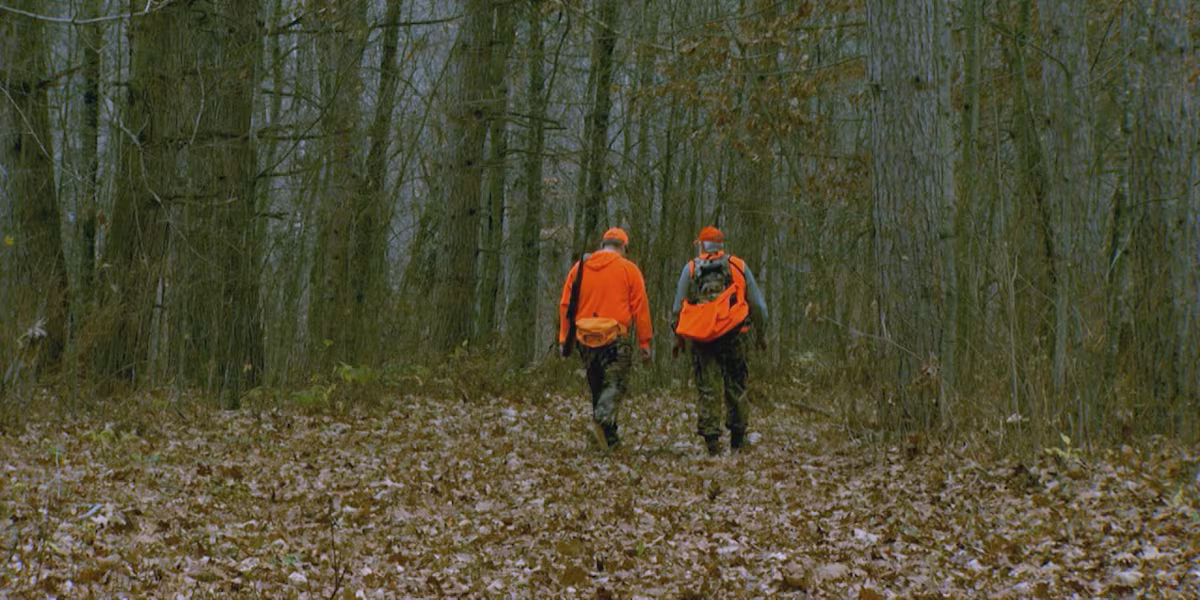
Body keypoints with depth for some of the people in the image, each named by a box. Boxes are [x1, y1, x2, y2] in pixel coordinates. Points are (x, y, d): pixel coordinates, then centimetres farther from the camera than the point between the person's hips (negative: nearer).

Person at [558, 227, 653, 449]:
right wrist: (645, 342, 3)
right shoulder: (628, 269, 0)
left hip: (586, 338, 4)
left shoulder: (579, 267, 10)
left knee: (597, 386, 14)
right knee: (615, 383, -1)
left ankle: (609, 435, 16)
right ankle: (603, 419, -28)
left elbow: (565, 305, 10)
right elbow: (640, 307, -1)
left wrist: (564, 339, 15)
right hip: (616, 337, -4)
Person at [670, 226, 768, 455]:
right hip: (733, 335, 1)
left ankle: (711, 436, -3)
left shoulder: (690, 269, 6)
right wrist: (761, 333, 21)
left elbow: (678, 307, 5)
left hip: (701, 337, -1)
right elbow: (758, 305, 10)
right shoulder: (738, 266, 8)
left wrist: (678, 337, 15)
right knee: (735, 387, 11)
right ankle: (737, 436, 15)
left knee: (706, 388, 3)